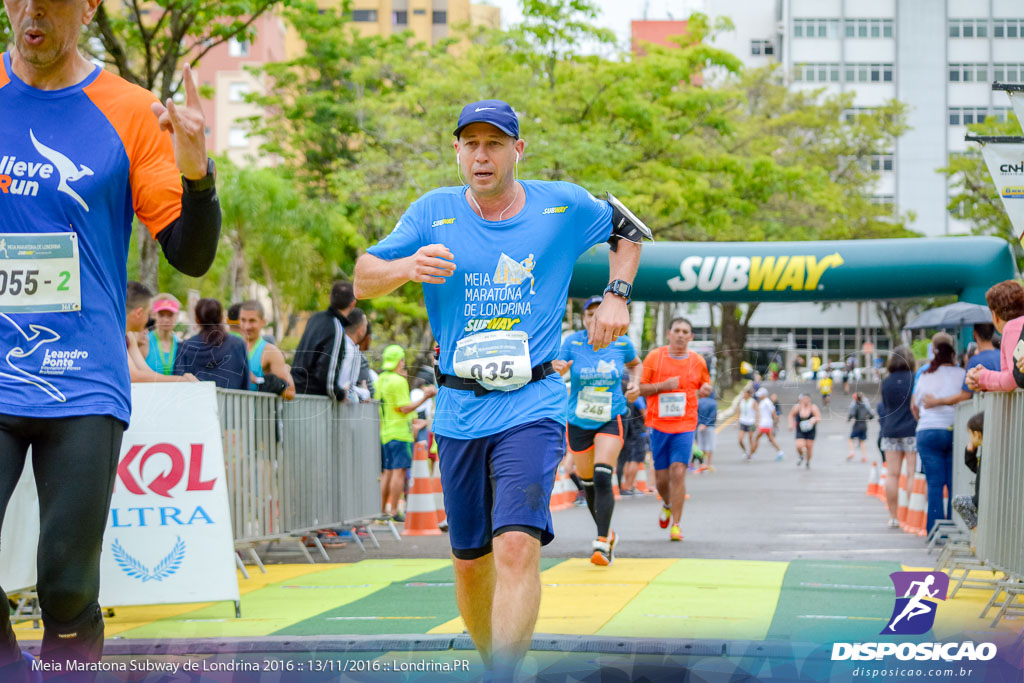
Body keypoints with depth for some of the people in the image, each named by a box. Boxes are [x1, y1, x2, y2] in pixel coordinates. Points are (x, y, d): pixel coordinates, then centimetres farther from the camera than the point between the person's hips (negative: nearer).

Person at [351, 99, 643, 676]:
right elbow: (362, 281, -2)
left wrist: (617, 297, 7)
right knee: (470, 561, 10)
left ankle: (503, 677, -26)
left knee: (517, 546, -21)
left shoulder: (562, 206, 4)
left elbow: (629, 228, 23)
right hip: (460, 411, 3)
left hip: (531, 406, -3)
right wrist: (406, 267, -24)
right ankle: (491, 664, 31)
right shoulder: (435, 212, 3)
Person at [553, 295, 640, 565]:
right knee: (588, 482, 11)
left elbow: (634, 363, 16)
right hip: (578, 421, 2)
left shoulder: (622, 343, -5)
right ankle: (607, 533, 35)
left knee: (602, 477, -19)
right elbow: (557, 367, -17)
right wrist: (557, 369, -40)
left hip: (611, 420, -2)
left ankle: (602, 543, -20)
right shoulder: (572, 342, -9)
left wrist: (635, 383, -3)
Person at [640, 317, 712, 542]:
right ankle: (667, 504, 39)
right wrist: (663, 385, -14)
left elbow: (704, 386, 23)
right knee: (661, 476, 5)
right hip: (659, 424, 0)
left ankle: (676, 524, -7)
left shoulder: (698, 362, 6)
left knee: (678, 472, -14)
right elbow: (639, 388, 2)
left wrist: (705, 390, -2)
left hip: (685, 425, 0)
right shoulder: (654, 357, 1)